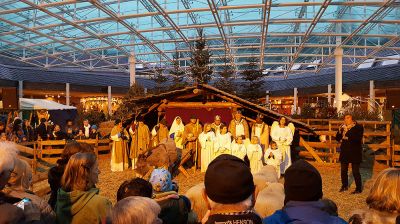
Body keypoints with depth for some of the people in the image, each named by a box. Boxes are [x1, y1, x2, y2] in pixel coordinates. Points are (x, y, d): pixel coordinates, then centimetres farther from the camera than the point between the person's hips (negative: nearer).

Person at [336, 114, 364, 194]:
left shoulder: (358, 127, -7)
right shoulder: (343, 127, 9)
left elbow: (358, 139, -19)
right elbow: (337, 138, 7)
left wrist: (348, 138, -18)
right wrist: (339, 131, -9)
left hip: (355, 152, -6)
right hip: (344, 152, 6)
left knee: (355, 171, -2)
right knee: (343, 170, 12)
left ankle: (359, 188, 11)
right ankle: (344, 186, 28)